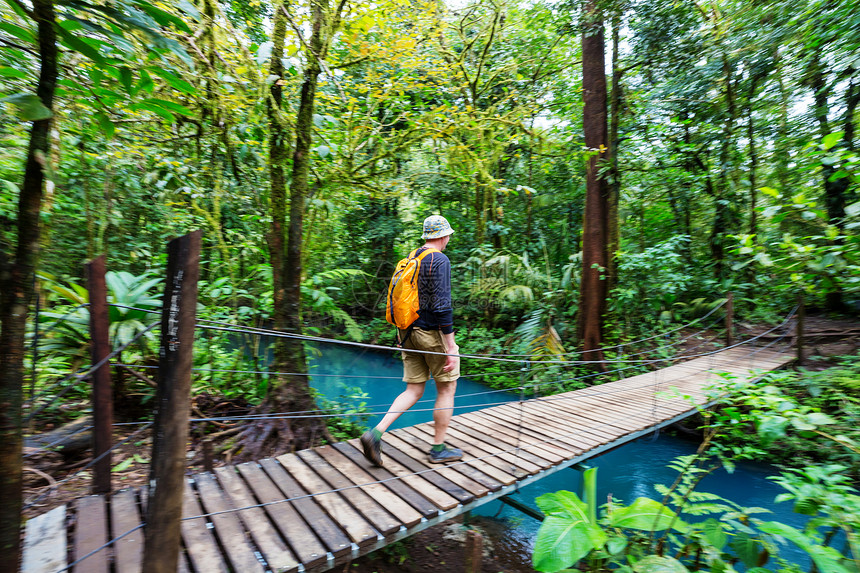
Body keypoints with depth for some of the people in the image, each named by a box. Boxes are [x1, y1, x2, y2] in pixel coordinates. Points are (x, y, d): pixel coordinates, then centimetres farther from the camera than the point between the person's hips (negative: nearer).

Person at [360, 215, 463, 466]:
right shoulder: (439, 261, -13)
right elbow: (442, 306, -21)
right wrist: (451, 348, -19)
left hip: (408, 332, 8)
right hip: (432, 333, -7)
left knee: (413, 391, 13)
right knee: (446, 389, 10)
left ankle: (375, 433, 1)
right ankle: (438, 449, 21)